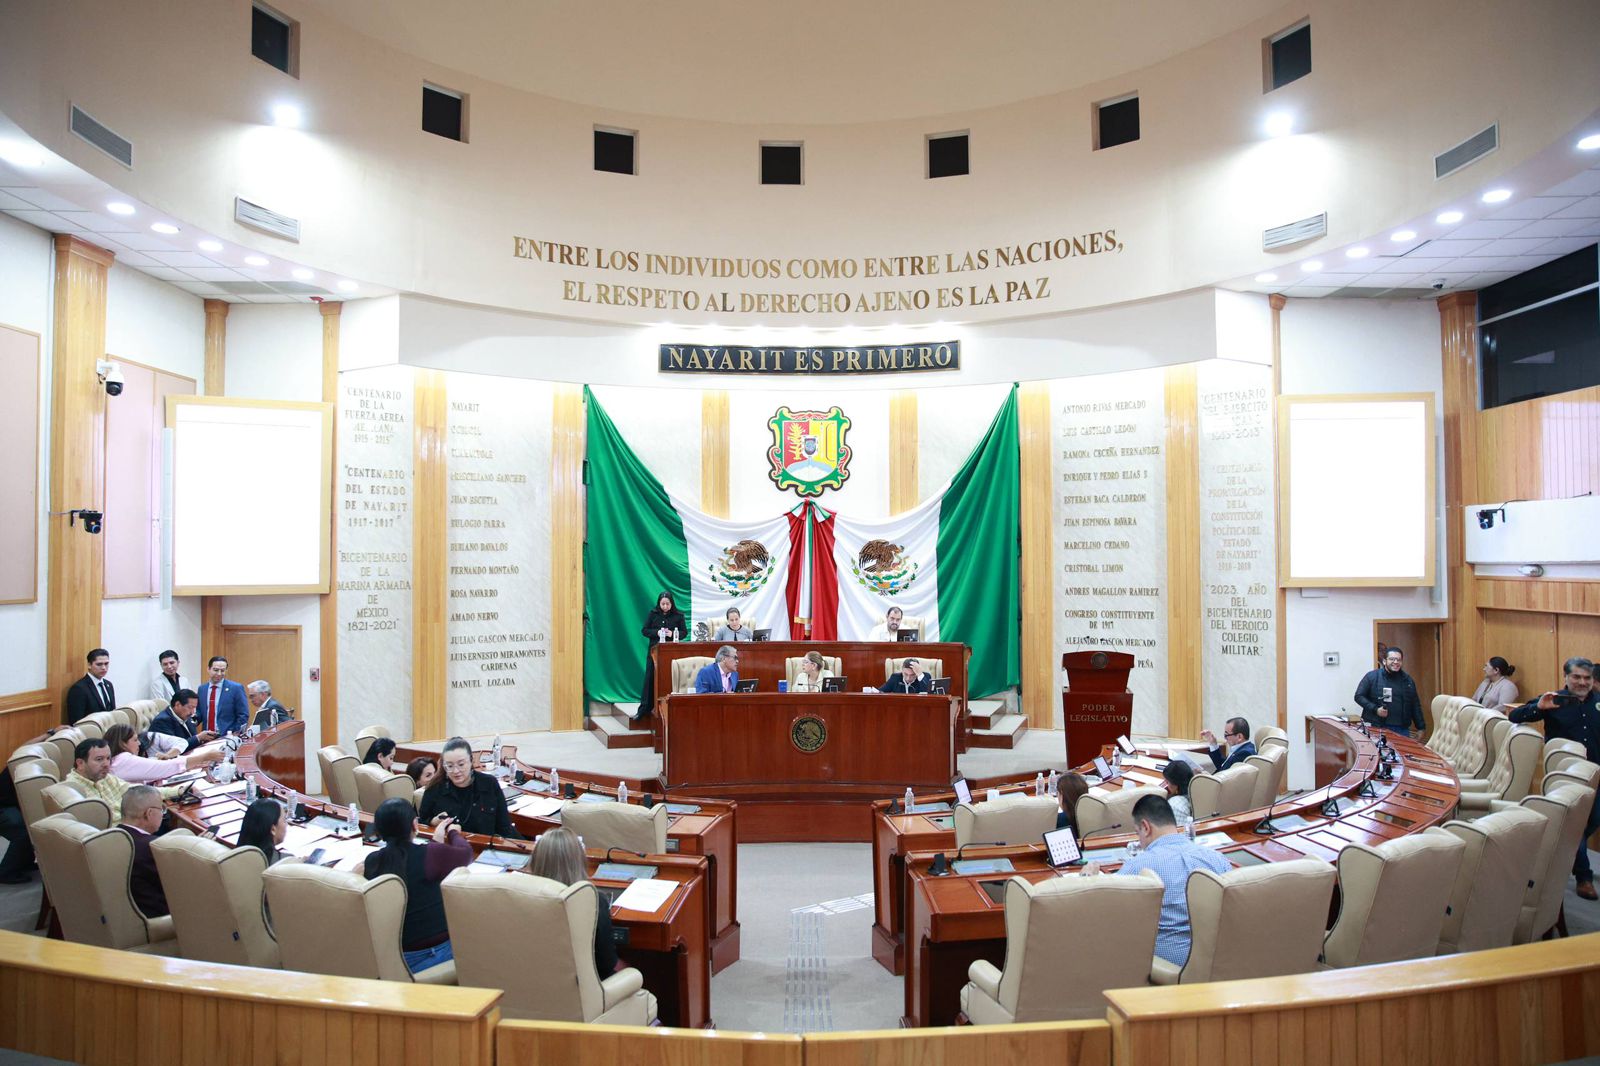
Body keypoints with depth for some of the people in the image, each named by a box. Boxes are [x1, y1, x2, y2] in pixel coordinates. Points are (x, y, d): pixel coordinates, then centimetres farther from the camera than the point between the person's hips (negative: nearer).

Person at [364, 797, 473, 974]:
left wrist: (436, 841, 25)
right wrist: (453, 831, 21)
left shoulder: (371, 861, -6)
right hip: (434, 951, -5)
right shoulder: (431, 854, -21)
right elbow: (466, 853, 1)